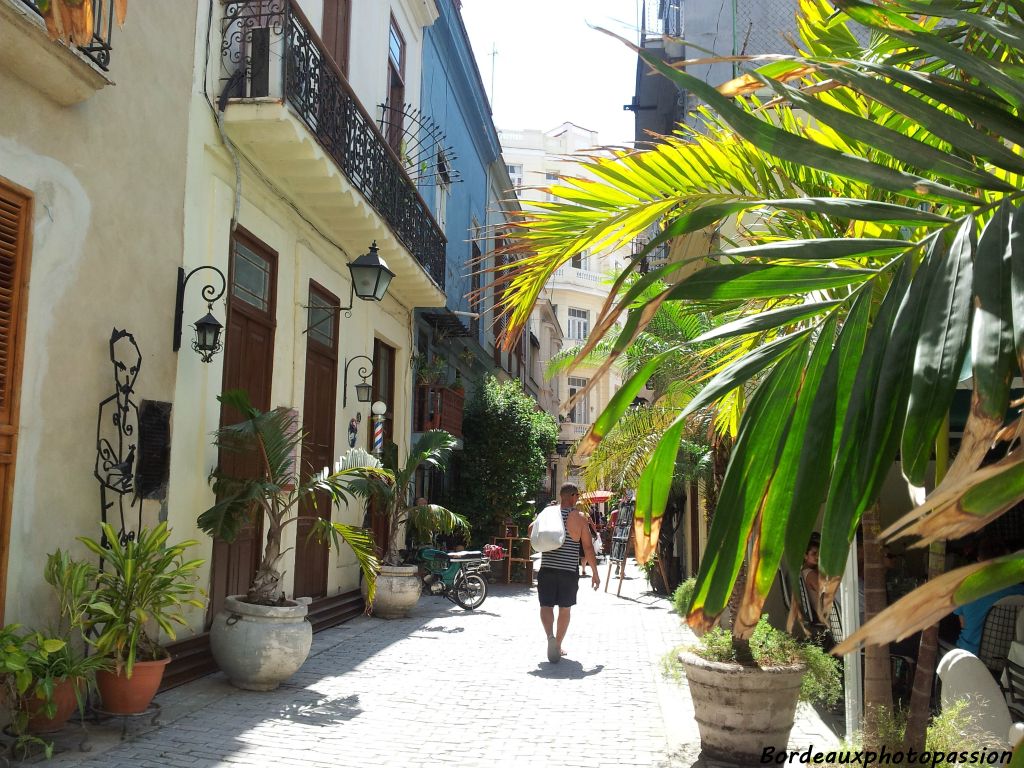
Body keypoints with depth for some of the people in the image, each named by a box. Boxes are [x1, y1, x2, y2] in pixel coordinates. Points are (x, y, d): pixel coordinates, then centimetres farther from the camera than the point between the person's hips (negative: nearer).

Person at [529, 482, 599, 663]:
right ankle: (558, 646, 22)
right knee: (565, 609, 14)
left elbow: (532, 528, 1)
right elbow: (588, 547, -4)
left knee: (546, 606, 4)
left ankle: (550, 636, -22)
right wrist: (595, 573, 1)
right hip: (569, 570, -1)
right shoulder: (580, 517, -3)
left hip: (547, 569, 1)